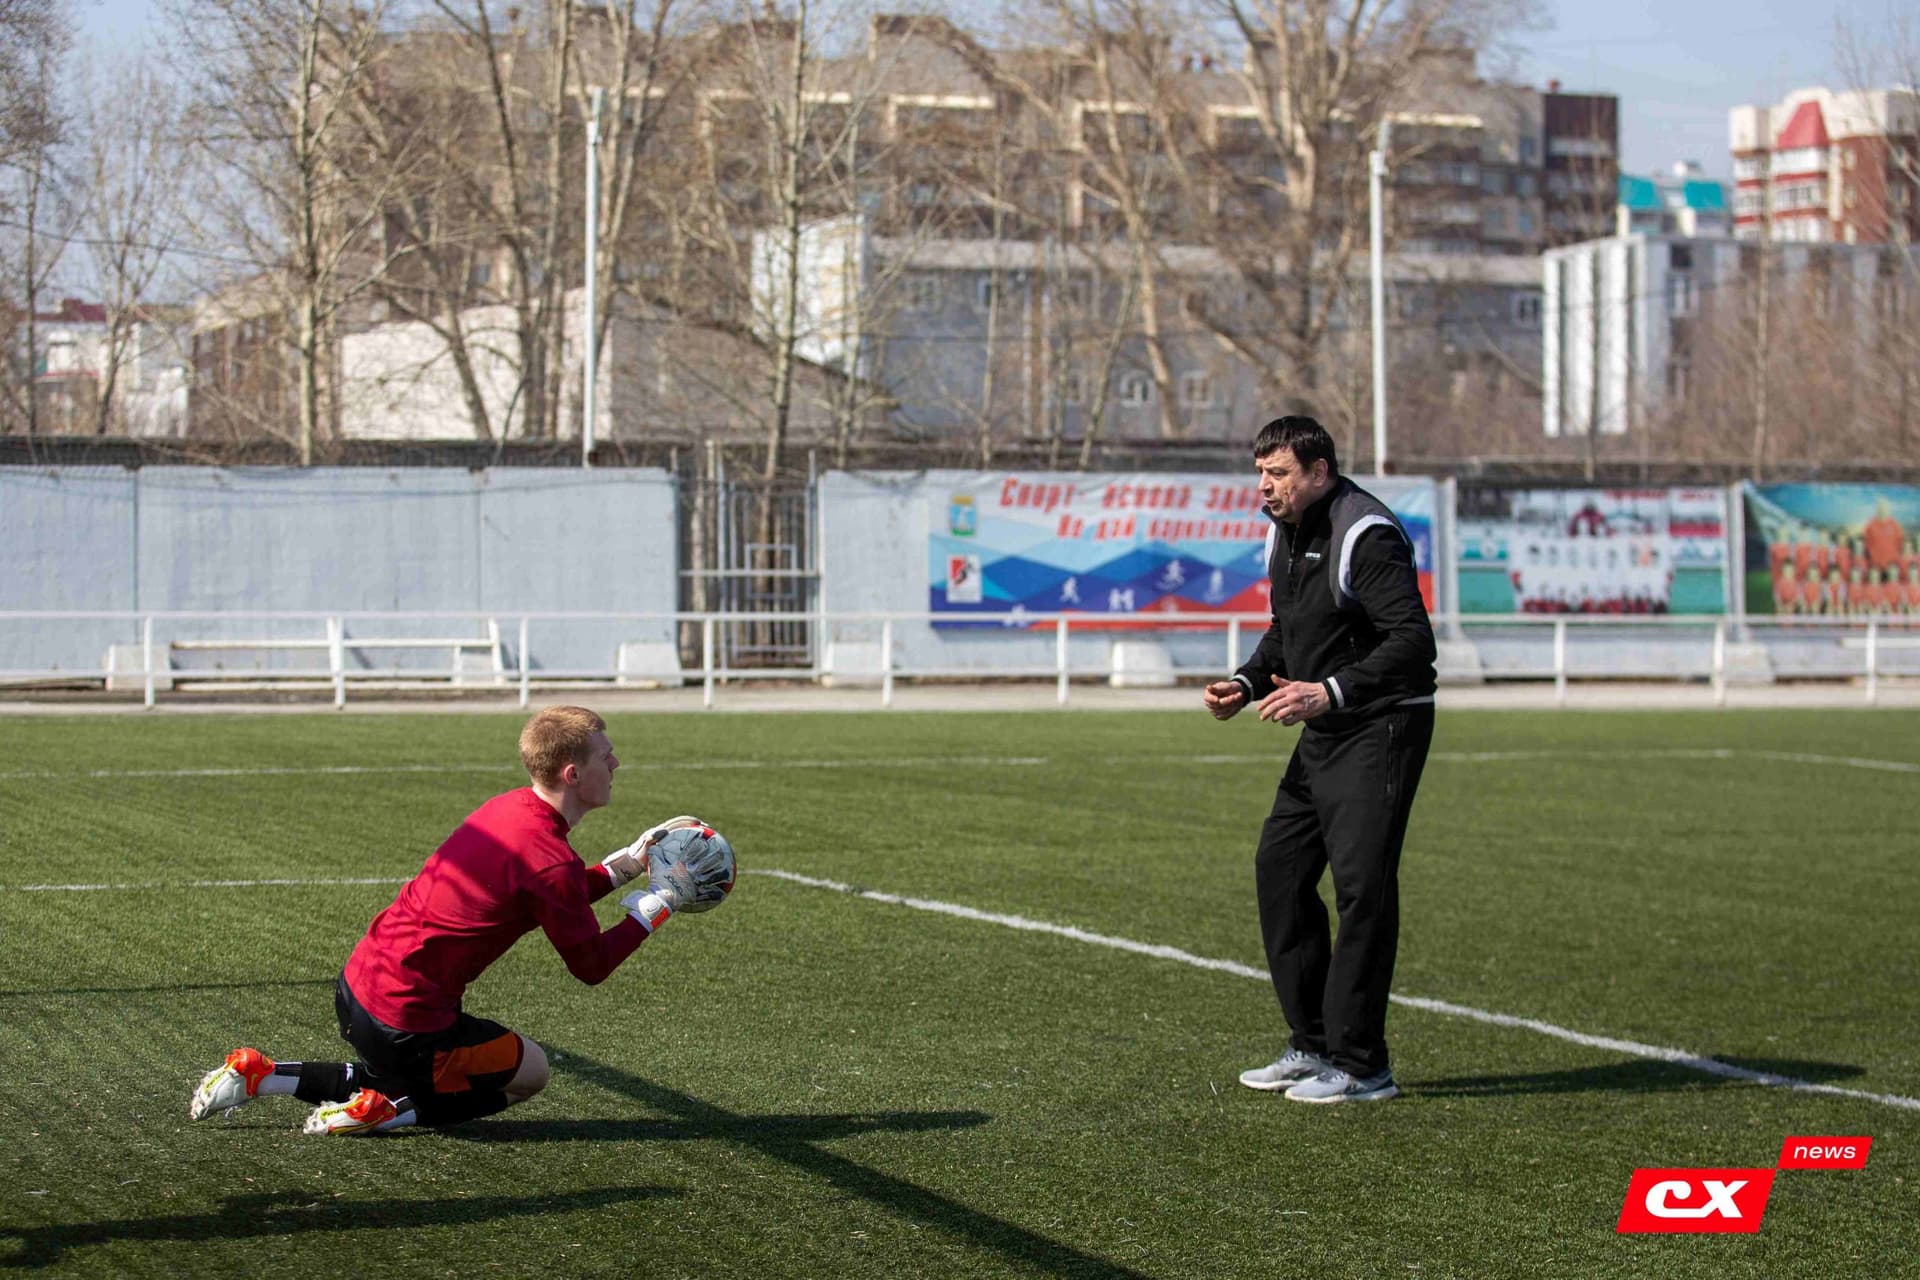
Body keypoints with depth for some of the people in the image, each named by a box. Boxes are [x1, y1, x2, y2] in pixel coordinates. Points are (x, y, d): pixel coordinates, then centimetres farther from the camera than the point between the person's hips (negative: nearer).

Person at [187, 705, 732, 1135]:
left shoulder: (509, 809, 6)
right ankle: (376, 1111, -1)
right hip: (405, 1021, -8)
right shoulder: (550, 861, -21)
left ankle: (259, 1075, 19)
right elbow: (591, 965, -9)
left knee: (409, 1080, 33)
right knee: (529, 1072, 12)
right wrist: (662, 899, -1)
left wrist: (625, 865, 19)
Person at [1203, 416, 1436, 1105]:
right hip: (1324, 734, 10)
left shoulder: (1367, 536, -19)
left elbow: (1413, 641, -25)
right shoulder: (1285, 532, 11)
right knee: (1279, 867, 9)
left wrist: (1329, 692, -32)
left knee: (1362, 884, -11)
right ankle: (1313, 1045, 18)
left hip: (1381, 729, -10)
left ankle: (1361, 1066, -6)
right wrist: (1246, 684, 4)